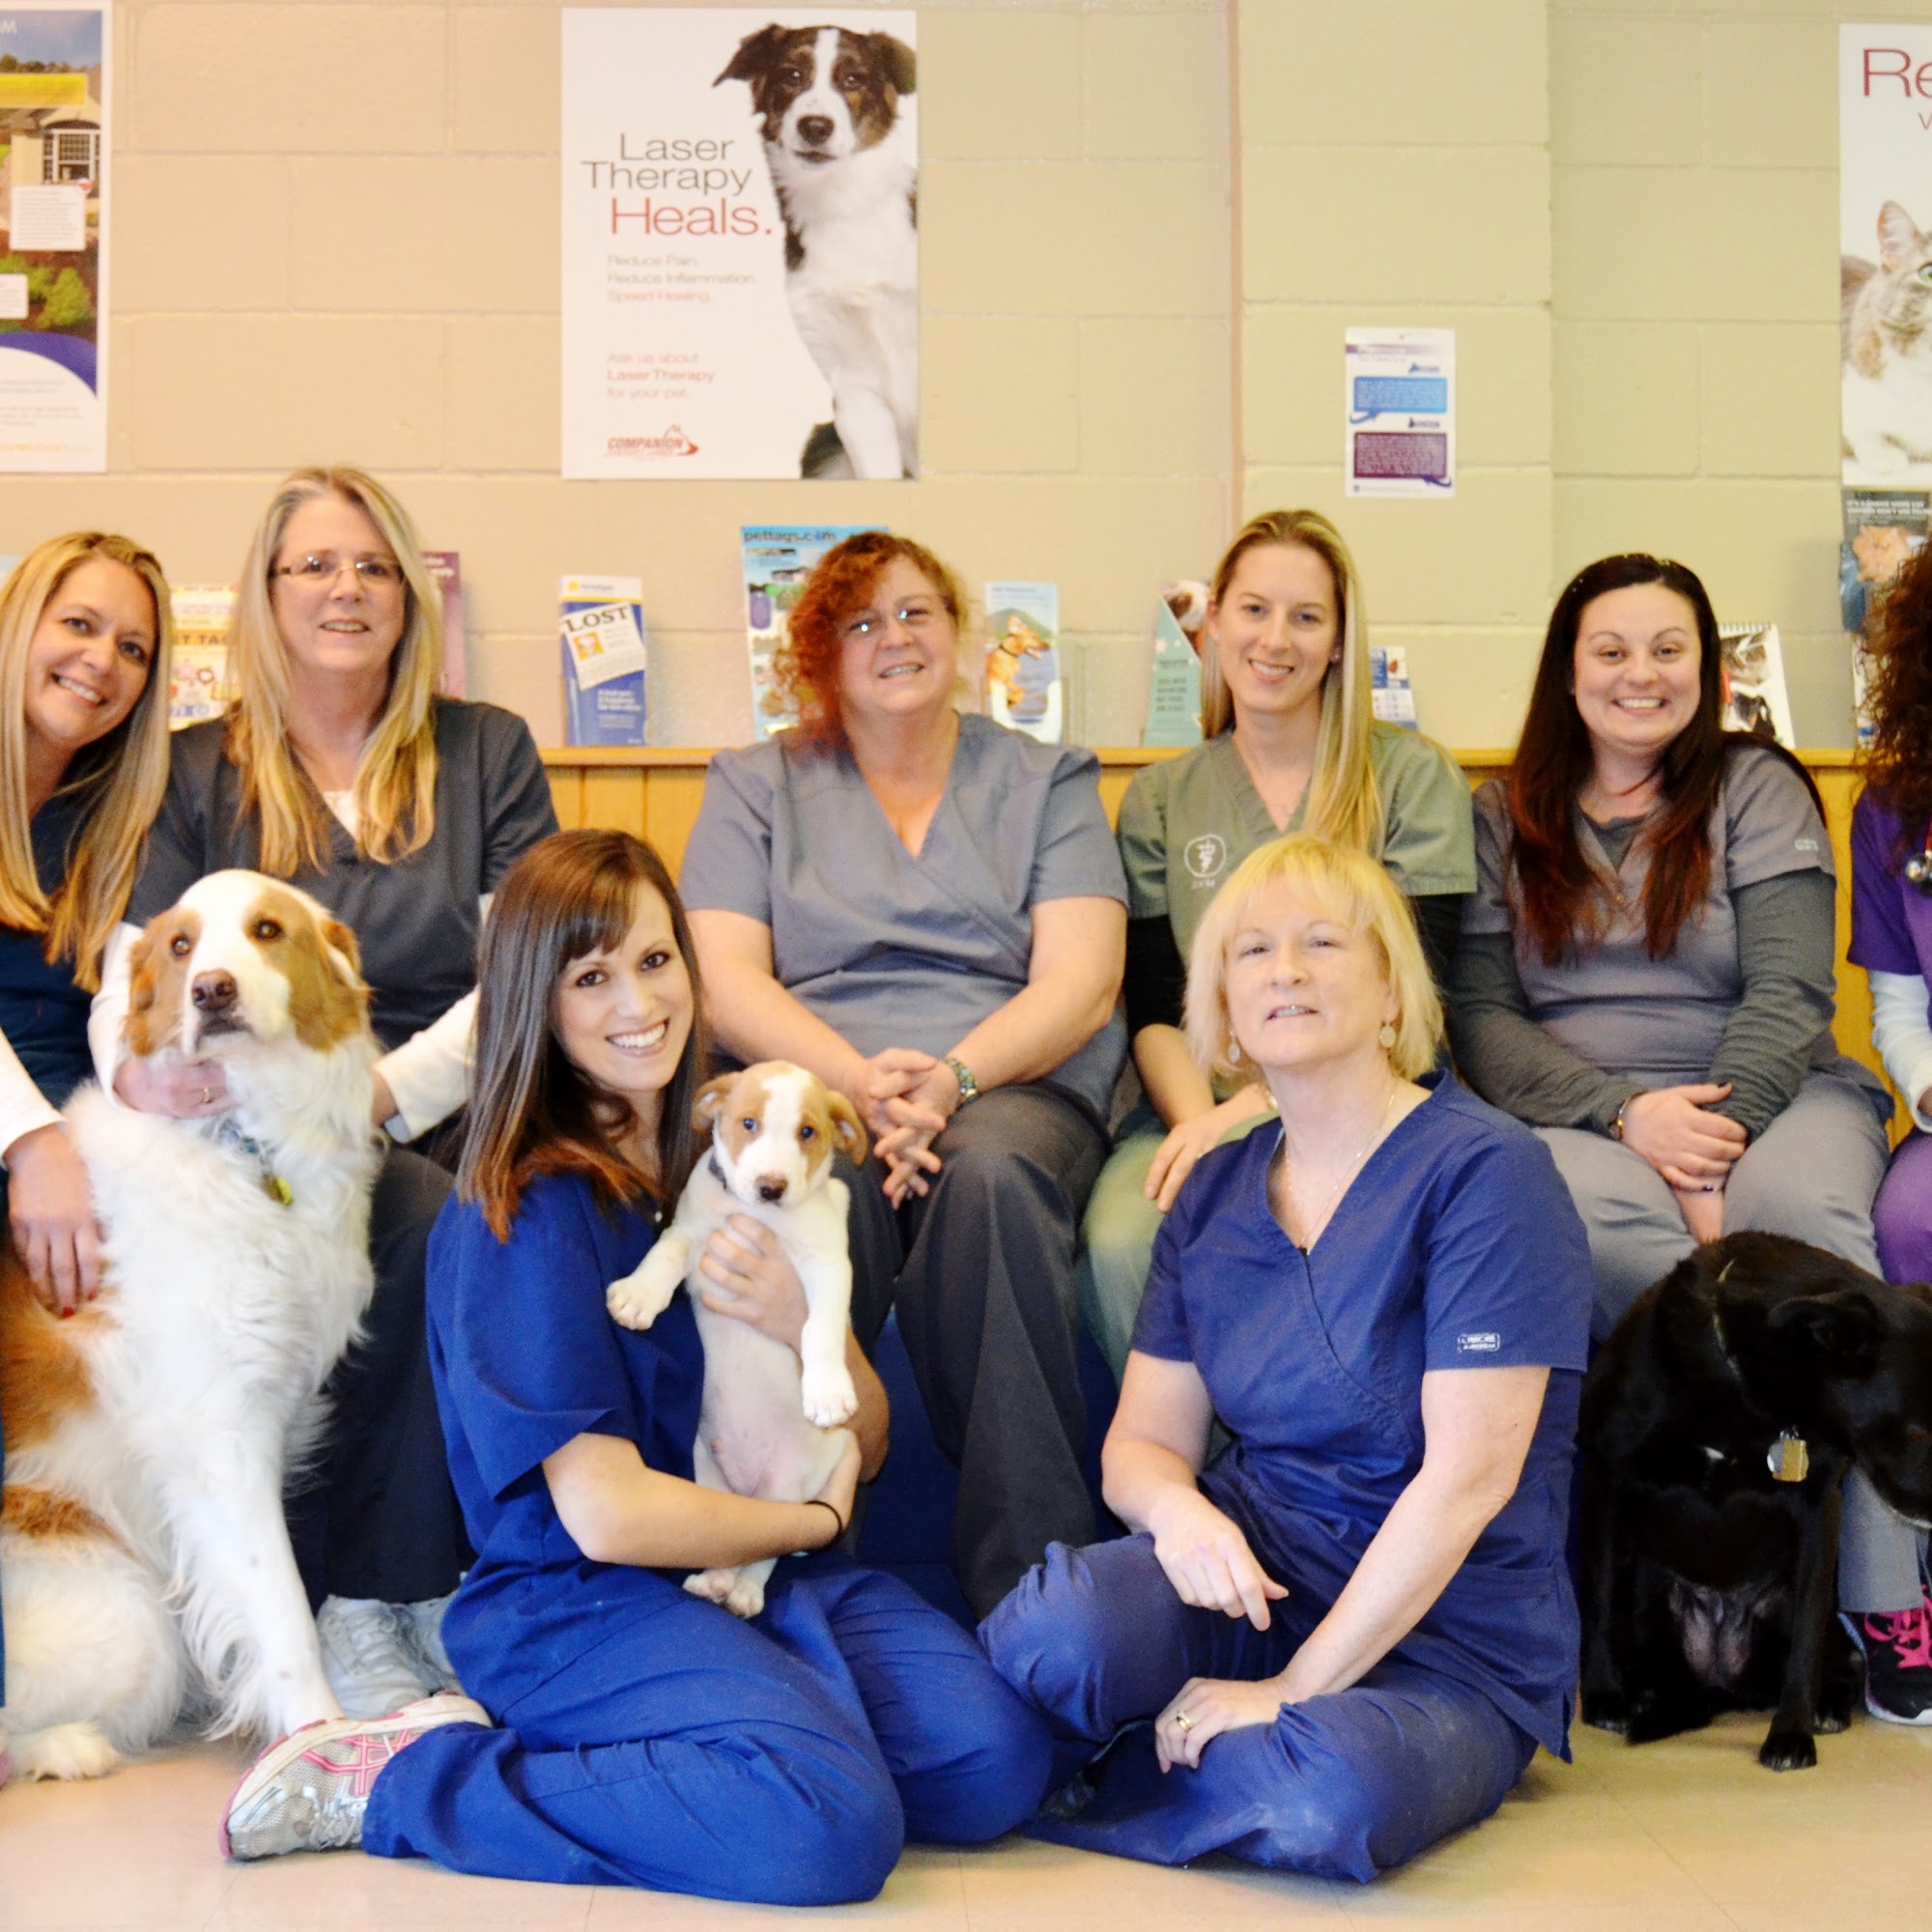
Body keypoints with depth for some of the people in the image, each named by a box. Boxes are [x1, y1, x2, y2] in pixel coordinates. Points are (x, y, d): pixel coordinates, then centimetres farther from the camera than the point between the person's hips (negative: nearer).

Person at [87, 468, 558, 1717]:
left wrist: (383, 1091, -16)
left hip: (448, 1114, 1)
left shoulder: (488, 752, 12)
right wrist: (143, 1066, -23)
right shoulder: (197, 774, 13)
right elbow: (131, 979, 3)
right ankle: (363, 1607, -21)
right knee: (426, 1225, -33)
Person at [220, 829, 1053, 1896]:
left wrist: (803, 1324, -9)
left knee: (996, 1763, -16)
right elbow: (606, 1514, -17)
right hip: (578, 1606, -7)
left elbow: (866, 1444, 12)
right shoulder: (523, 1215, -12)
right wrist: (815, 1521, -2)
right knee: (835, 1826, -29)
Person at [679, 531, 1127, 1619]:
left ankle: (1033, 1589, -36)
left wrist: (952, 1077, -16)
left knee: (990, 1173, -36)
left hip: (1014, 1087, 0)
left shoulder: (1049, 780, 18)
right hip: (812, 1082, 0)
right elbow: (728, 982, 4)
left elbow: (1080, 984, 3)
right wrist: (858, 1081, -15)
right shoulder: (756, 785, 19)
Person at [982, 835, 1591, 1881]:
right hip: (1249, 1569, 3)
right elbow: (1142, 1440, 8)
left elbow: (1469, 1474, -17)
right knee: (1053, 1628, -30)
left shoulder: (1483, 1170, -11)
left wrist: (1296, 1690, -18)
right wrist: (1178, 1511, -18)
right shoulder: (1213, 1193, 8)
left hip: (1444, 1634, -3)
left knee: (1330, 1799, -37)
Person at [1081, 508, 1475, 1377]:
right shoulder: (1159, 799, 16)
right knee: (1119, 1243, -32)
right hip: (1195, 1101, 2)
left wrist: (1252, 1109, -14)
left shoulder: (1412, 777, 8)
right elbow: (1153, 1007, 8)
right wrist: (1197, 1122, -15)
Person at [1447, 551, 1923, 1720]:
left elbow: (1789, 993, -1)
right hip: (1571, 1114, 1)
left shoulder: (1756, 788, 11)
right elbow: (1481, 1019, 4)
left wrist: (1720, 1134, -19)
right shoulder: (1505, 819, 14)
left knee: (1797, 1212, -35)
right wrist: (1625, 1112, -14)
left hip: (1772, 1095, 0)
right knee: (1596, 1218, -37)